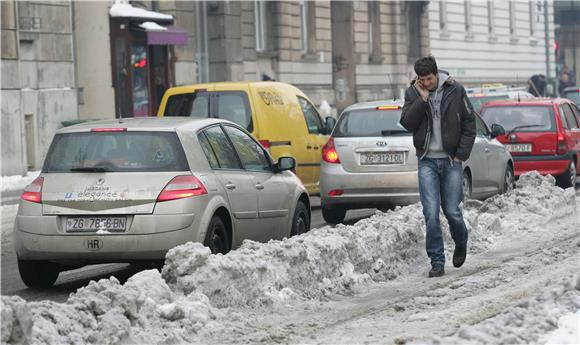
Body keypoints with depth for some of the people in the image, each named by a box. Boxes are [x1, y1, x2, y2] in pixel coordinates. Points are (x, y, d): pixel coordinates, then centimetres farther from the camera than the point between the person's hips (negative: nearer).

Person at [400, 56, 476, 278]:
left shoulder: (455, 91, -2)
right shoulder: (412, 93, 2)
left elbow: (469, 124, 3)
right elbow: (407, 123, -9)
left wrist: (462, 153, -4)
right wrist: (422, 99, -17)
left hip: (451, 160, -1)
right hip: (427, 161, 1)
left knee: (452, 211, 2)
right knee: (431, 214, -7)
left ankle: (461, 243, 33)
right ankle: (437, 261, -1)